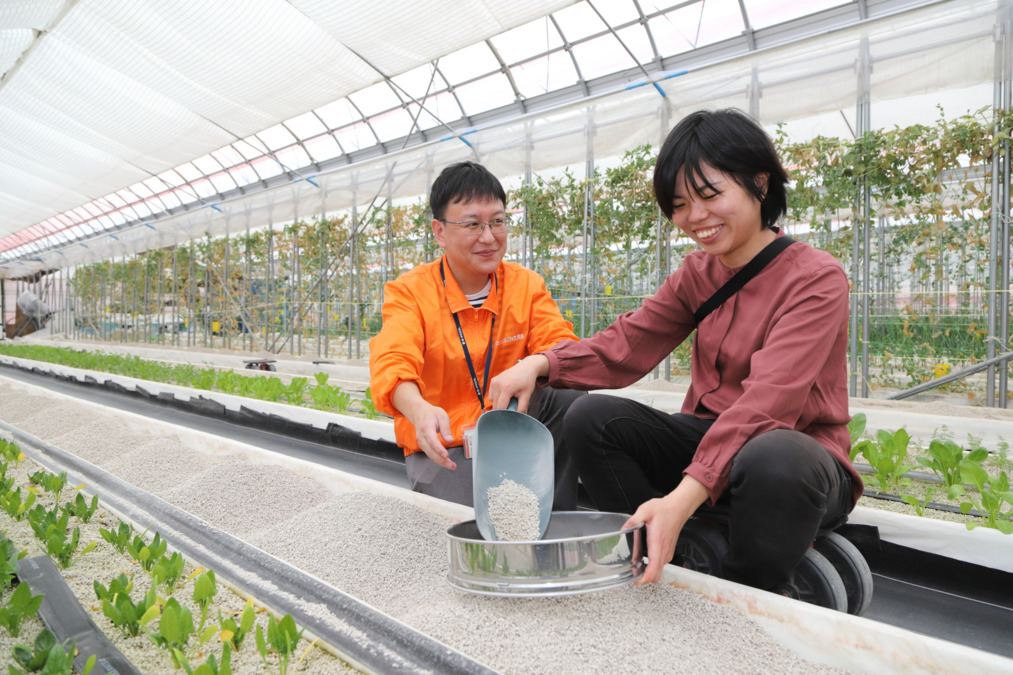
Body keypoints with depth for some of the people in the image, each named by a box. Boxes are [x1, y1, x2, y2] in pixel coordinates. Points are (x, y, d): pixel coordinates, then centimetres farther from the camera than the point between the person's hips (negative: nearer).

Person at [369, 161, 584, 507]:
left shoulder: (527, 285, 3)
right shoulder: (409, 292, -6)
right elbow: (392, 365, -21)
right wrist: (420, 410, -45)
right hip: (443, 447, -3)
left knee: (566, 396, -25)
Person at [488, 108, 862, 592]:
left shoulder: (817, 279, -14)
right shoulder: (697, 273, 7)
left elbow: (765, 401, -28)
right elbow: (624, 346, -2)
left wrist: (683, 498, -41)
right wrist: (539, 365, -21)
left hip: (797, 454, -5)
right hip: (709, 441, 5)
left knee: (773, 460, -39)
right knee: (592, 418, -15)